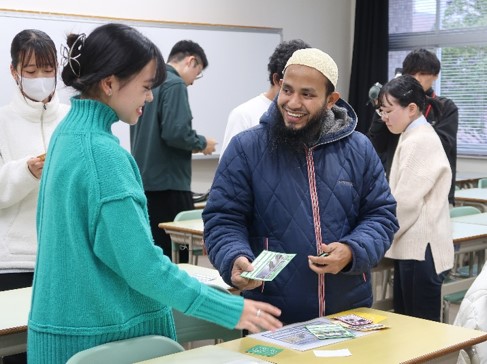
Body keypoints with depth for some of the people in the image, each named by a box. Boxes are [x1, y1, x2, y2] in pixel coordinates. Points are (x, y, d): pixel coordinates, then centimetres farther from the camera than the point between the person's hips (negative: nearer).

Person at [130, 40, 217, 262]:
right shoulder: (175, 84, -10)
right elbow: (175, 132, -21)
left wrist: (192, 144, 19)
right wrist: (202, 144, -3)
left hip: (144, 182, 9)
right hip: (168, 184, -9)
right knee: (178, 255, -3)